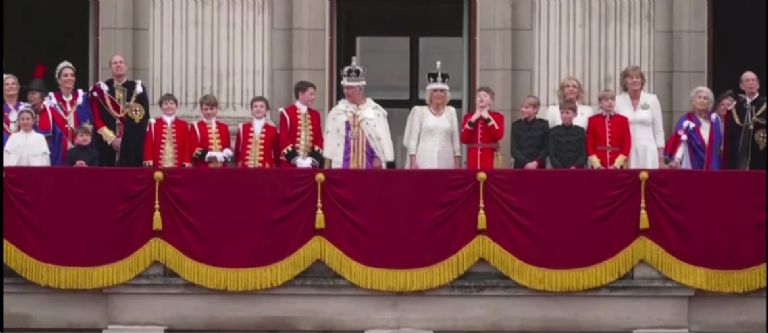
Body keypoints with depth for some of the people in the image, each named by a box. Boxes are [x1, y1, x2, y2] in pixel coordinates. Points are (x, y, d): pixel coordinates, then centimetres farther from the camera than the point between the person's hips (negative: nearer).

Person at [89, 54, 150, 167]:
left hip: (132, 146, 0)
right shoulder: (100, 89, 7)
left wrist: (125, 138, -7)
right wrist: (111, 138, -10)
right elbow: (95, 118, 1)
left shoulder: (138, 89, 9)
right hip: (107, 145, 0)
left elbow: (144, 117, 3)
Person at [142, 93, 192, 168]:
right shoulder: (153, 124, 8)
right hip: (158, 166, -1)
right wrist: (148, 160, -5)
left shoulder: (183, 125, 9)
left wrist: (187, 162, -3)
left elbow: (187, 146, 7)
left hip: (178, 166, 1)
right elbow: (148, 144, 5)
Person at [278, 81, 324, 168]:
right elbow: (283, 138, -8)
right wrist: (295, 159, -15)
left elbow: (319, 139, 9)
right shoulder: (286, 113, -2)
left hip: (311, 164, 4)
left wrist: (313, 158, -6)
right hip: (290, 164, -4)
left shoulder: (315, 115, 13)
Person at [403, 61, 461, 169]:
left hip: (446, 162, 3)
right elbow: (412, 138, 2)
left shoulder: (451, 112, 13)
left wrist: (457, 161, 7)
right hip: (423, 163, -2)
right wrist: (413, 161, -6)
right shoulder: (419, 111, 6)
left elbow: (455, 138, 12)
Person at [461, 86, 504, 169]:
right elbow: (464, 139, 0)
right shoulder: (468, 117, 12)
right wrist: (472, 121, -7)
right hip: (473, 157, 2)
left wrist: (488, 118, -9)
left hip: (490, 157, -2)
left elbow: (498, 136, -11)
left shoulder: (497, 116, 7)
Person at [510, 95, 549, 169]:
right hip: (520, 166, 0)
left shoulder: (543, 125, 4)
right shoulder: (516, 125, 6)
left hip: (538, 167, 0)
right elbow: (514, 149, 0)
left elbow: (546, 148, 3)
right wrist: (525, 163, -14)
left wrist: (536, 162, -13)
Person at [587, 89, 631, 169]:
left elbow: (627, 144, 2)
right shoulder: (593, 120, 5)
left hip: (617, 167, 0)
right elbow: (589, 145, 3)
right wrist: (597, 165, -8)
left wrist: (617, 164, -8)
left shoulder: (622, 120, 5)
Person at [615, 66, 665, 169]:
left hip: (647, 153, 0)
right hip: (624, 153, 0)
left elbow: (658, 130, 8)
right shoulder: (617, 101, 4)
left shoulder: (652, 100, 6)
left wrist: (661, 158, 4)